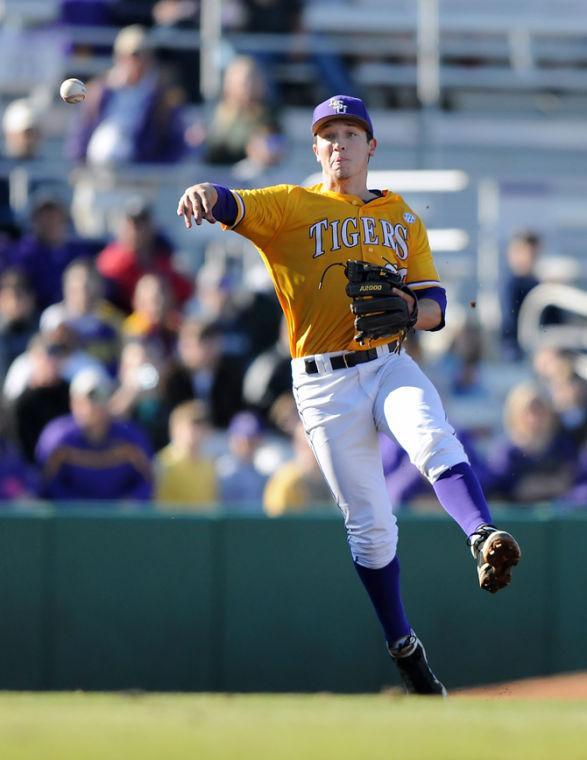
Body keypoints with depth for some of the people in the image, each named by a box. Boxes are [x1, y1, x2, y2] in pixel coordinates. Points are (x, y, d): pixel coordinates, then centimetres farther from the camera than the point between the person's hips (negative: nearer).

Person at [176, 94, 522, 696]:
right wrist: (203, 194, -41)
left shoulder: (403, 219, 14)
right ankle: (403, 647, 13)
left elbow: (436, 309, 12)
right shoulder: (291, 206, 4)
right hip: (325, 385, -2)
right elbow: (233, 205, -16)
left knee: (435, 441, -31)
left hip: (391, 365, 2)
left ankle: (484, 540, -52)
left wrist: (407, 308, -12)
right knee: (370, 524, 0)